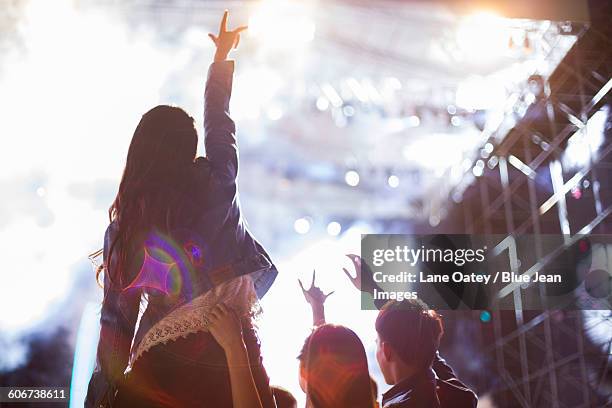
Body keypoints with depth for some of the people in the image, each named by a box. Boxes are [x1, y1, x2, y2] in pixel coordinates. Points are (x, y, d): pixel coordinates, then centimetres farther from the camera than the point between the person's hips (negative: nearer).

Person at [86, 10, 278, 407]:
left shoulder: (123, 225, -2)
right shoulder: (217, 188, -4)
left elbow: (116, 315, -1)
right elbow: (219, 122, 14)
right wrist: (221, 56, 31)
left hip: (160, 361, 0)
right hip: (231, 347, 0)